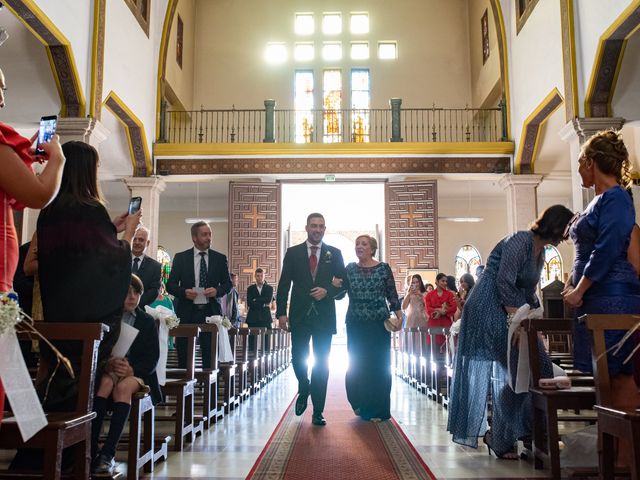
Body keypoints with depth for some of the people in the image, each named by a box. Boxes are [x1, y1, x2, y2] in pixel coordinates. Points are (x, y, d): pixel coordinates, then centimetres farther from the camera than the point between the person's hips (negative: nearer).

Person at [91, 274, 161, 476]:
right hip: (105, 370, 0)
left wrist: (132, 369, -16)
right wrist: (107, 363, -19)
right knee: (106, 382, -34)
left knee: (124, 386, -34)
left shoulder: (147, 322, 13)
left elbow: (152, 359, 4)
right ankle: (90, 450, -37)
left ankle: (108, 453, -38)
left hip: (136, 373, 0)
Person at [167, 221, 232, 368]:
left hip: (211, 312, 0)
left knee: (210, 357, 1)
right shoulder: (180, 258, 5)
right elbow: (170, 284, 5)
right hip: (187, 312, 0)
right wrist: (183, 292, -15)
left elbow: (227, 283, 10)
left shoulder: (220, 258, 7)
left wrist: (217, 290, -11)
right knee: (184, 357, 4)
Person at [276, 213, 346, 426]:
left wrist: (327, 291, -12)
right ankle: (304, 391, 35)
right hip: (300, 315, 0)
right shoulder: (293, 253, 6)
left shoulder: (334, 254, 7)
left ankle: (318, 412, 9)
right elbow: (284, 285, 3)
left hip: (324, 316, 0)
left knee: (322, 364, 1)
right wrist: (281, 312, -6)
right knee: (298, 358, 4)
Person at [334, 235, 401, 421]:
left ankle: (377, 410, 14)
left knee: (379, 364, 2)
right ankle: (360, 404, 26)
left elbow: (392, 294, 0)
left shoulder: (383, 268, -1)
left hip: (378, 323, -2)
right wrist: (336, 285, -18)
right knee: (356, 364, 8)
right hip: (355, 324, 2)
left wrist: (399, 316, -7)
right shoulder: (350, 269, 5)